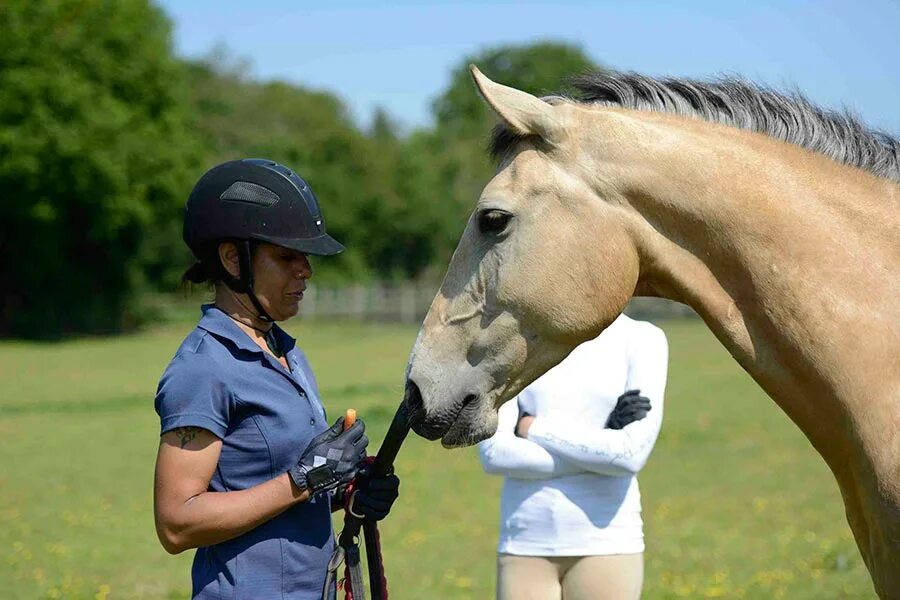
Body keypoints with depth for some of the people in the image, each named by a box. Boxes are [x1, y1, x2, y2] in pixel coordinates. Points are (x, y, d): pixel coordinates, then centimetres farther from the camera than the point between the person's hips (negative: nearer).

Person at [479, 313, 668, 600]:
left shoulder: (641, 339, 0)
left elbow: (631, 454, -13)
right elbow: (493, 452, -6)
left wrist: (532, 428, -7)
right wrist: (595, 448, -13)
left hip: (606, 541, -2)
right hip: (525, 542, 2)